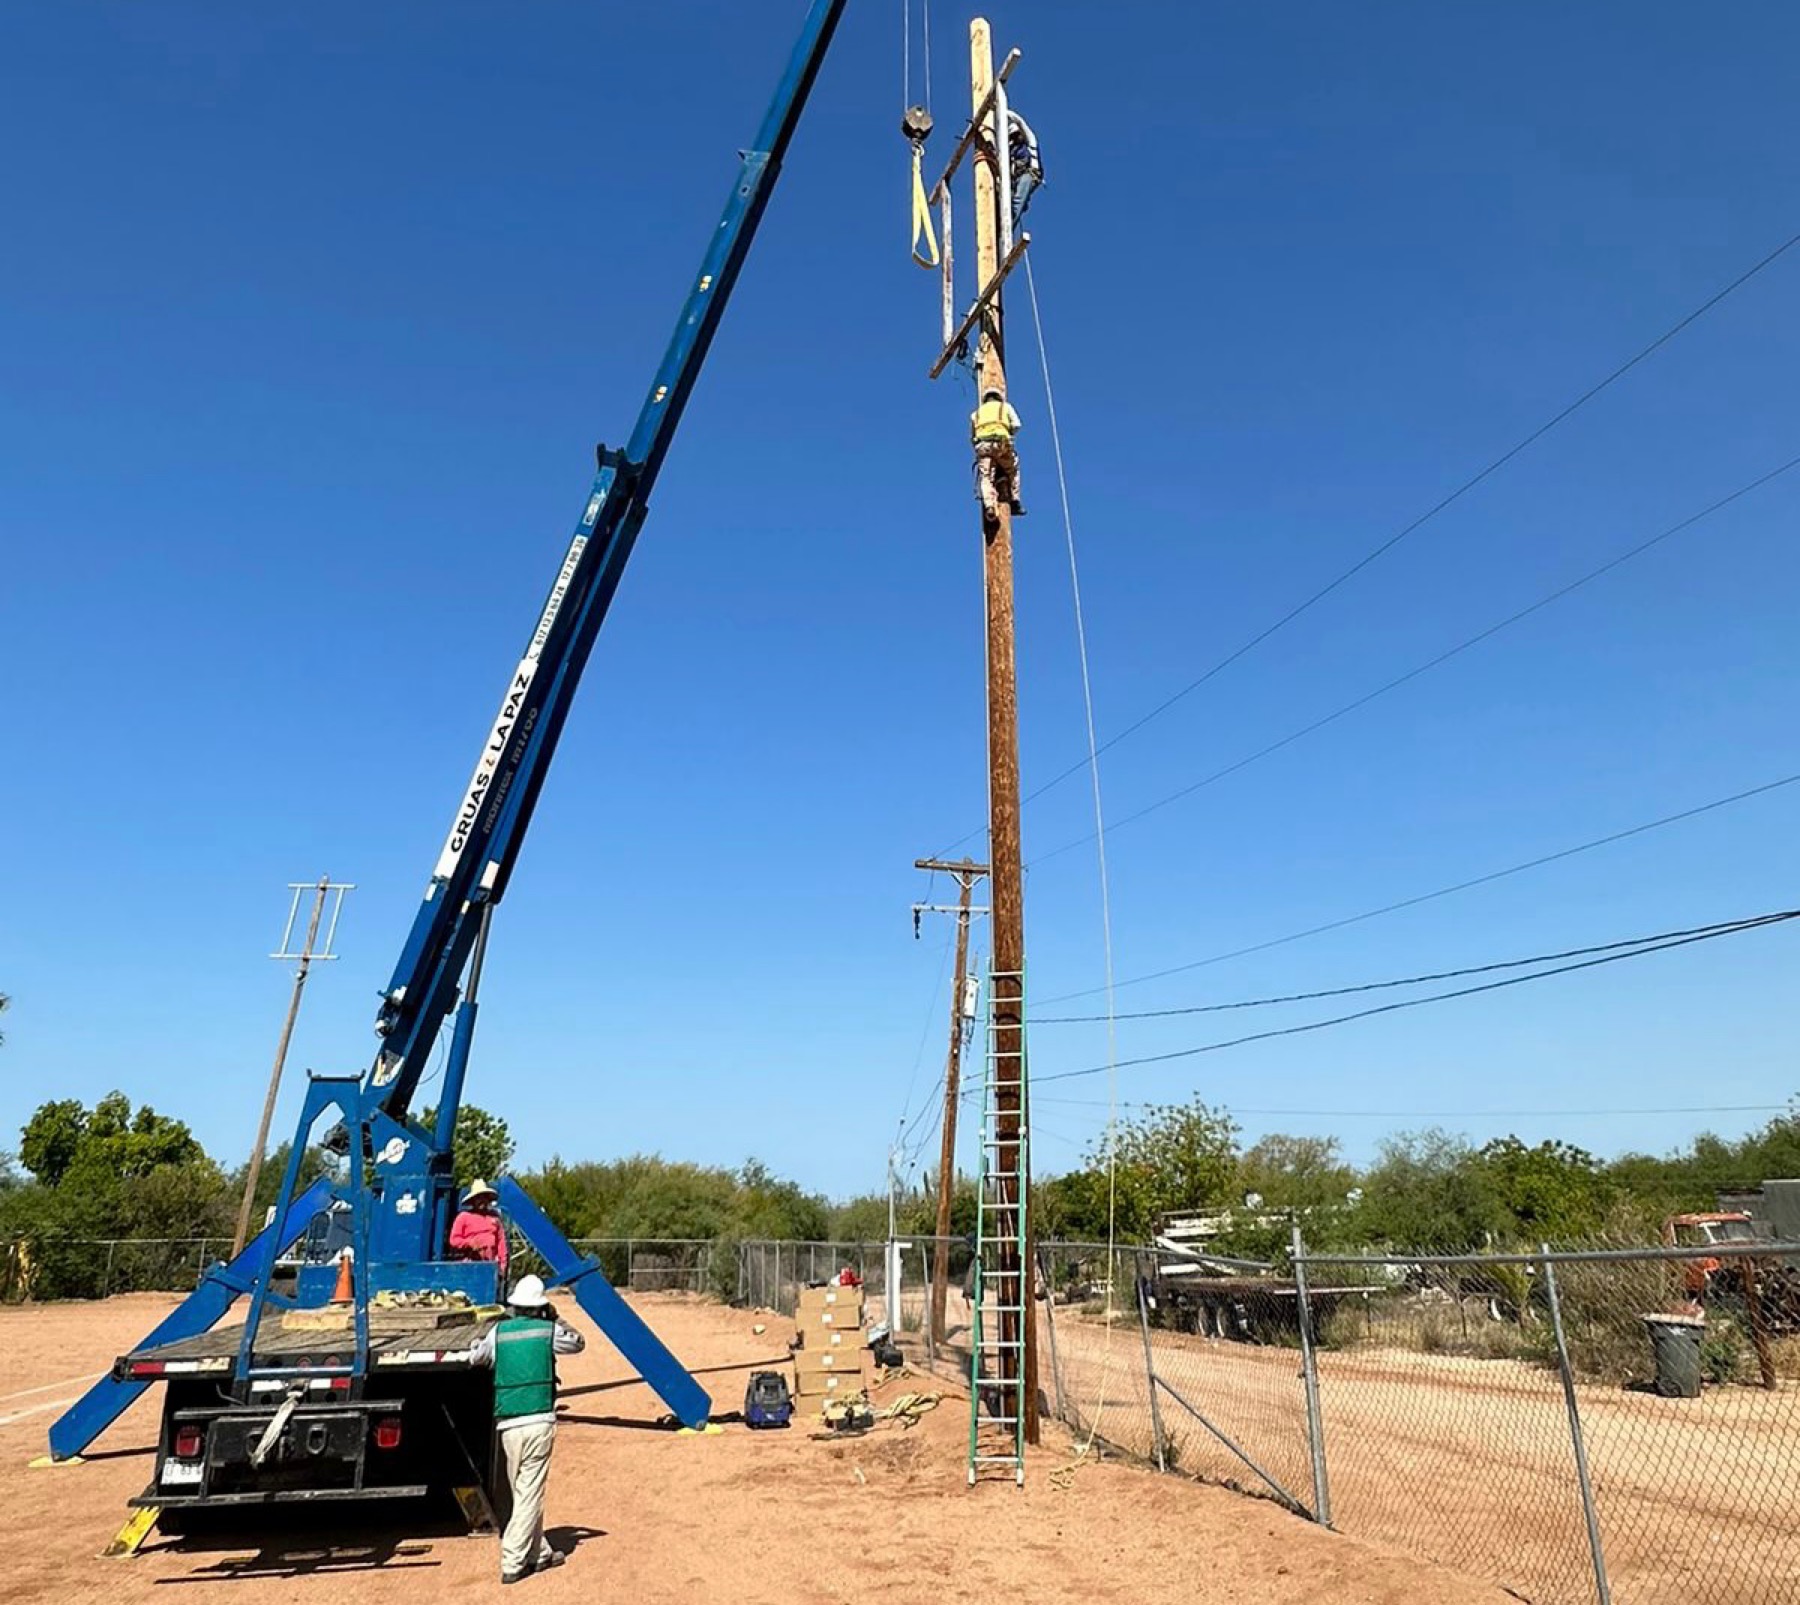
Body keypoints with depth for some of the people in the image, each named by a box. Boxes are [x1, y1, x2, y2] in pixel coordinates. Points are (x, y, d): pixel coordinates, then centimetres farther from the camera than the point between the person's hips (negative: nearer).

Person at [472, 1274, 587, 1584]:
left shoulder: (498, 1332, 4)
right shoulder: (548, 1331, -1)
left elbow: (477, 1357, 24)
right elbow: (578, 1342, 18)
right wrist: (555, 1320, 24)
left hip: (508, 1425, 3)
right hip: (539, 1421, -3)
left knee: (522, 1492, 15)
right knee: (530, 1494, 1)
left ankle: (539, 1553, 27)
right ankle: (511, 1563, -2)